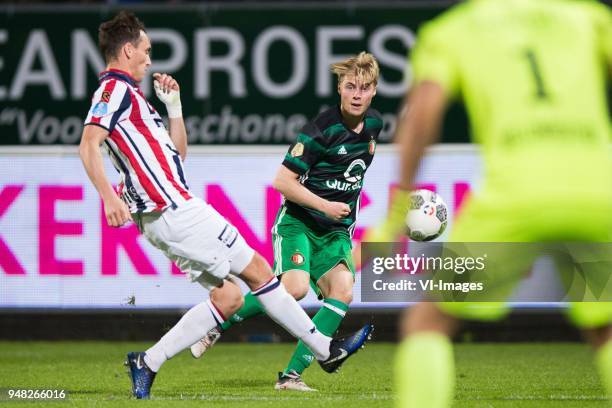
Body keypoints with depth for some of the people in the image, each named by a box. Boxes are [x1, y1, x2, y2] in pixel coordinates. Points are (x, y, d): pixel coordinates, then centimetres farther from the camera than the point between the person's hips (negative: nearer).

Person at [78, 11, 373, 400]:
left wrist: (173, 104, 17)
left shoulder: (126, 94, 23)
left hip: (166, 217, 10)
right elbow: (89, 144, -25)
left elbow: (178, 152, 26)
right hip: (174, 208, -10)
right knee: (257, 269, -2)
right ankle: (326, 349, 6)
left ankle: (148, 363, 4)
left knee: (229, 296, 7)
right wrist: (109, 197, -37)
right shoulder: (114, 89, -8)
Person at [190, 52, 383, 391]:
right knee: (295, 287, -28)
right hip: (298, 221, -6)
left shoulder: (373, 124, 5)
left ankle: (291, 375, -17)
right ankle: (217, 325, -6)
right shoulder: (320, 129, -16)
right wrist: (325, 206, -18)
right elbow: (282, 181, -15)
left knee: (342, 291, -18)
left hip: (337, 231, 6)